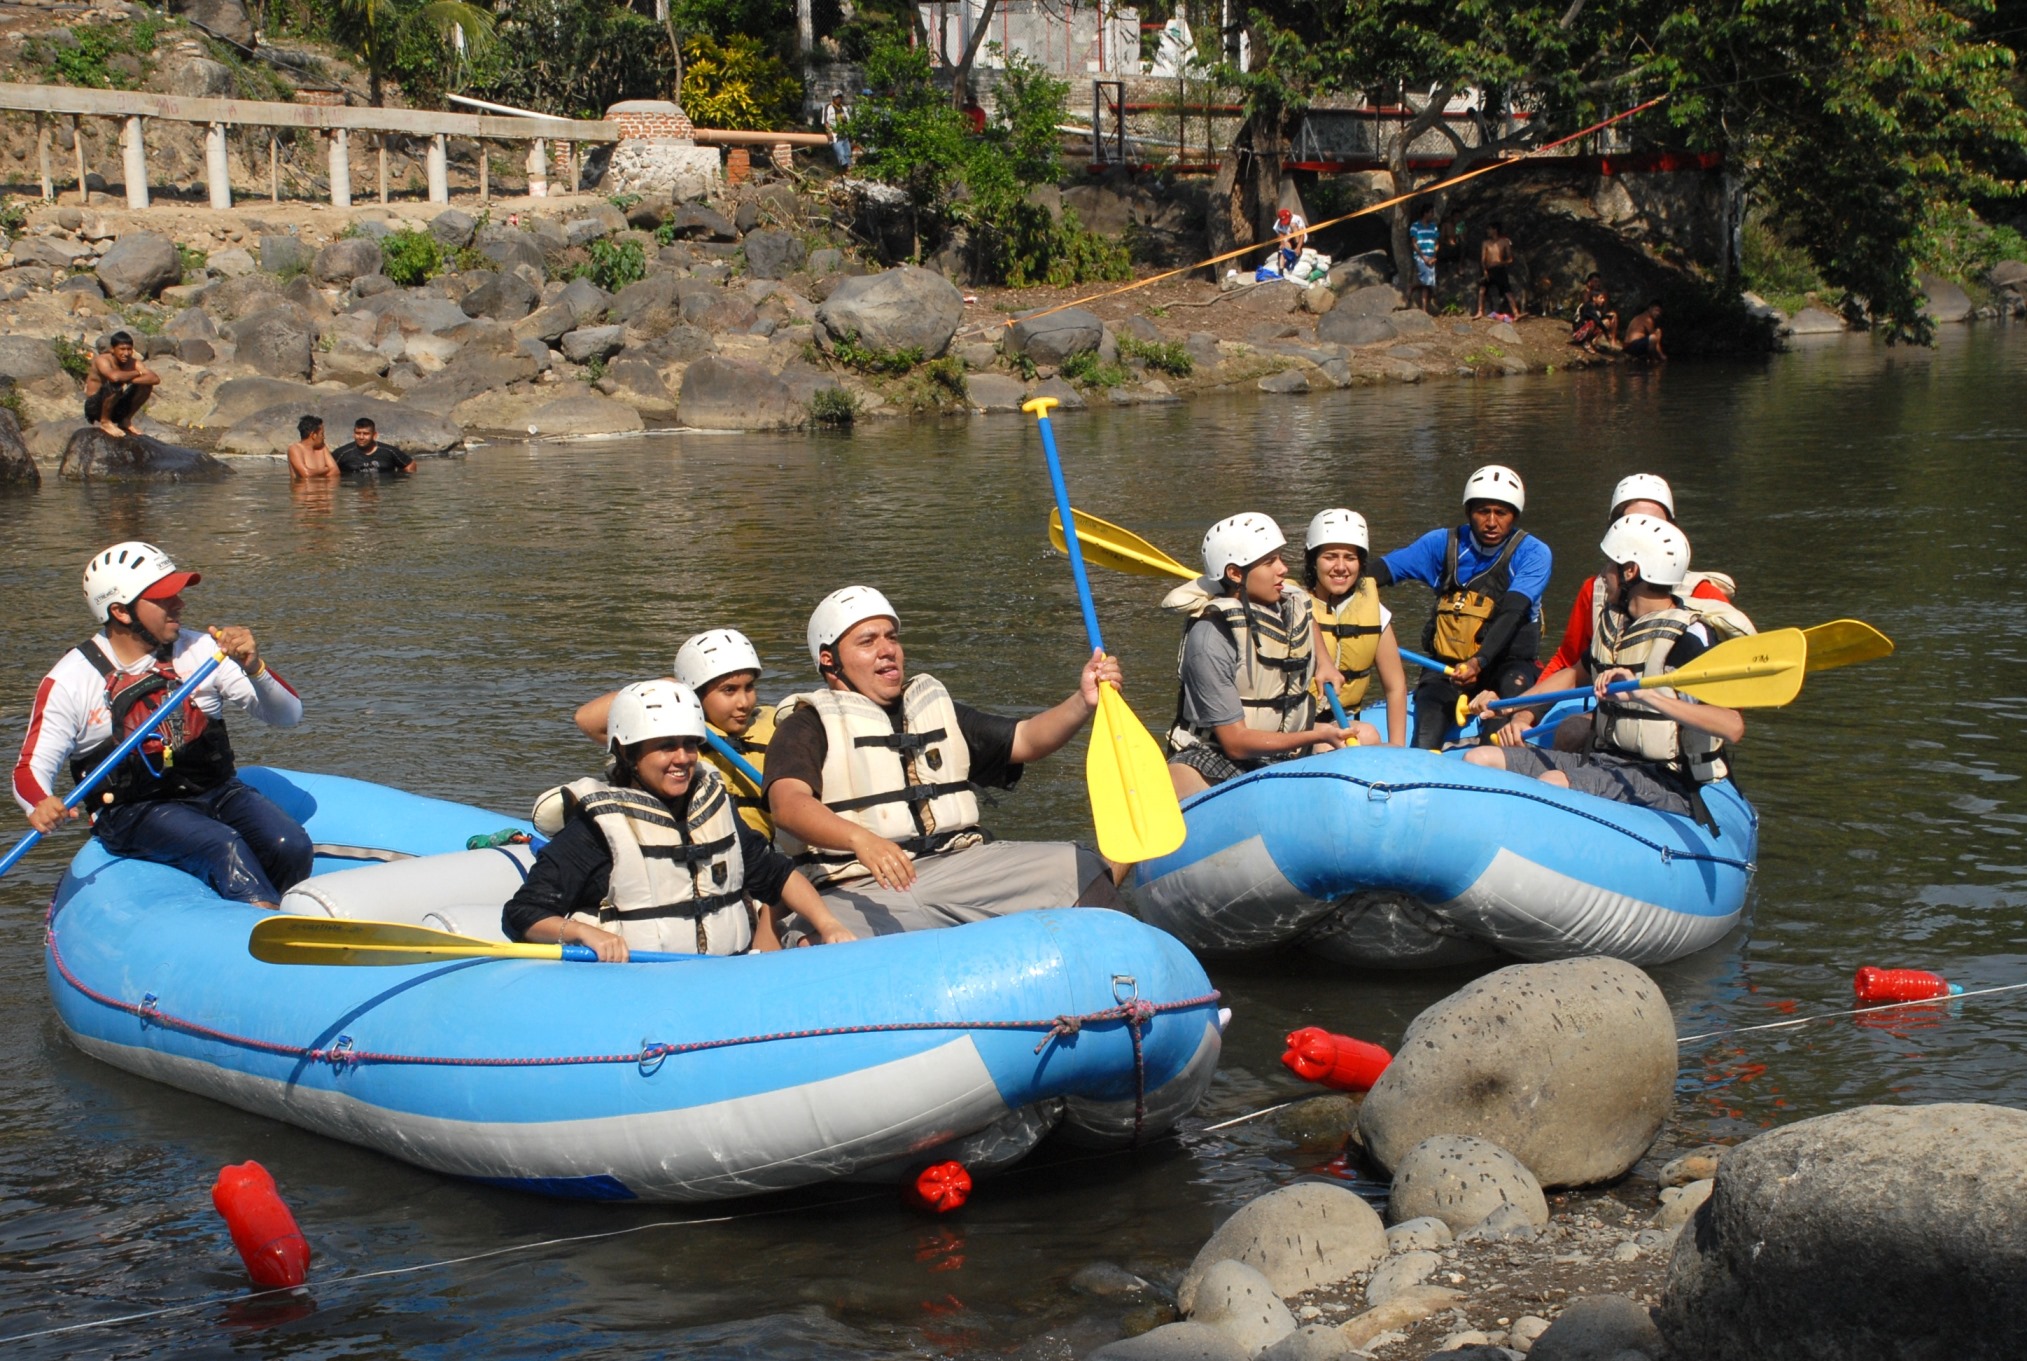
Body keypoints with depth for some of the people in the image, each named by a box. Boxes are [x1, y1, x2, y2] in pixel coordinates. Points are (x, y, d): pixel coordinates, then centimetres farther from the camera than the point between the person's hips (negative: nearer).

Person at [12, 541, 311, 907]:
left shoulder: (200, 650, 4)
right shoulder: (71, 681, -2)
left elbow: (288, 715, 3)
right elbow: (31, 767, -3)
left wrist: (254, 668, -19)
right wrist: (41, 805, -27)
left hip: (218, 792, 4)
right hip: (136, 813, -3)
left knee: (291, 846, -24)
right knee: (225, 847, -32)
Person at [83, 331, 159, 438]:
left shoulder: (133, 363, -4)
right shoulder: (102, 360, -19)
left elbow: (155, 378, -18)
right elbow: (114, 376, -41)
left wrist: (129, 380, -31)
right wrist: (137, 373, -23)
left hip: (117, 408, 5)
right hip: (95, 407, -5)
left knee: (146, 385, -10)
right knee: (114, 385, -34)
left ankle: (126, 421, 6)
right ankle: (105, 421, -10)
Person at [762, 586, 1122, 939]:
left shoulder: (937, 710, 24)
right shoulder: (807, 728, 3)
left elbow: (1025, 740, 18)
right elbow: (787, 805, -16)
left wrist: (1083, 702, -3)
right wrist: (861, 839, -36)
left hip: (961, 868, 6)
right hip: (858, 892, -5)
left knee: (1079, 870, -12)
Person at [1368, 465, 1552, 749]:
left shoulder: (1533, 554, -5)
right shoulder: (1444, 543, 5)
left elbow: (1510, 615, -19)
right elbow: (1381, 571, 1)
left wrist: (1480, 661, -36)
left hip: (1507, 662, -2)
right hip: (1448, 661, 2)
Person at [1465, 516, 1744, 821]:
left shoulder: (1687, 638, -13)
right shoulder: (1611, 622, 12)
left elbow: (1733, 727, -27)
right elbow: (1577, 675, 33)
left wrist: (1644, 694, -33)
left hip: (1663, 783, -8)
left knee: (1552, 783, -36)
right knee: (1479, 760, -6)